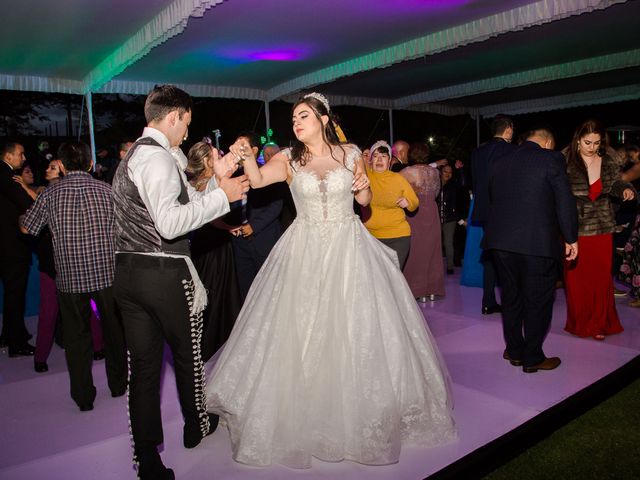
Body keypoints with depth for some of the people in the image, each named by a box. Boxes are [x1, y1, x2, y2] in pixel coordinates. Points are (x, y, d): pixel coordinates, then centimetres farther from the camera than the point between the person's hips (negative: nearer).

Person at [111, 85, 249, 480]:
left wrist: (217, 180, 10)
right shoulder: (158, 157, -15)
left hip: (128, 271, 8)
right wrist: (222, 196, -19)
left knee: (143, 362, 10)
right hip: (164, 274, -8)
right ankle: (196, 425, 37)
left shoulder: (134, 155, 17)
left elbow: (187, 202, 16)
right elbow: (171, 223, -26)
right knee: (187, 353, 15)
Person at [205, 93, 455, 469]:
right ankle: (304, 415, 24)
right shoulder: (289, 159, 1)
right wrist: (247, 157, -34)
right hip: (305, 251, 0)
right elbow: (258, 180, -16)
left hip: (348, 247, 0)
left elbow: (365, 200, 10)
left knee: (356, 328, 4)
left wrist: (363, 186, -10)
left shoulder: (350, 153, 2)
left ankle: (360, 409, 27)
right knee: (302, 330, 4)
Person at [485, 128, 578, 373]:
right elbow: (565, 201, -7)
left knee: (510, 296, 16)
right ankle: (532, 357, 15)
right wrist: (571, 238, 2)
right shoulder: (551, 159, -5)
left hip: (501, 242, 5)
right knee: (538, 300, 7)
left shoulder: (499, 161, 11)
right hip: (538, 242, -5)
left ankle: (514, 350, 27)